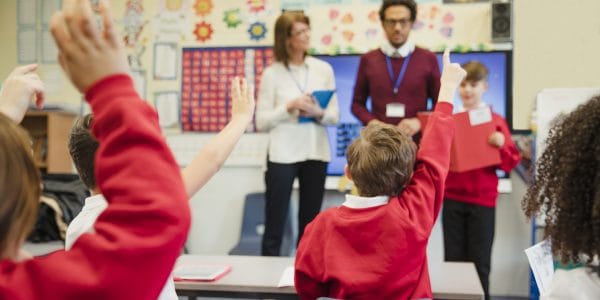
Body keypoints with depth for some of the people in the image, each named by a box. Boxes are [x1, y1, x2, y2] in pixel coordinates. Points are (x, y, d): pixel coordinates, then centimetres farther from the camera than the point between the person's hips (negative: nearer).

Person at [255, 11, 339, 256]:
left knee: (310, 224, 11)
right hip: (283, 155, -3)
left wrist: (319, 113, -14)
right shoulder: (272, 73, -3)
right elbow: (261, 122, -4)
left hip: (316, 154, 3)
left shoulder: (324, 69, 5)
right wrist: (289, 107, -17)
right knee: (275, 224, 2)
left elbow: (335, 116, 6)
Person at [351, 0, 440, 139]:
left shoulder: (428, 59, 6)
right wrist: (372, 122, -6)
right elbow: (357, 103, 13)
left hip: (416, 142, 0)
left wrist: (419, 122, -10)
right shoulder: (368, 60, 8)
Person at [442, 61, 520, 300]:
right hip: (453, 199, 2)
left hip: (483, 199, -1)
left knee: (480, 261, 5)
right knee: (453, 259, 6)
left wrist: (502, 145, -20)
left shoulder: (496, 121, -1)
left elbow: (511, 163, -1)